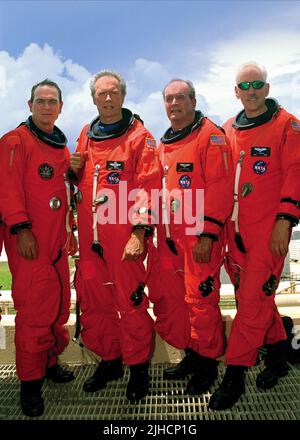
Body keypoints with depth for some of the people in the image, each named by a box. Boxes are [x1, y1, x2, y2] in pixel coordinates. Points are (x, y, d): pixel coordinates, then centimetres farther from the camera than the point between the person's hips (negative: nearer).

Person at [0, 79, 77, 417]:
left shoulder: (61, 146, 18)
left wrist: (69, 231, 19)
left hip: (58, 242, 8)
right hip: (30, 242, -7)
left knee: (59, 304, 14)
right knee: (34, 310, -4)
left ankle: (49, 361, 32)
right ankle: (30, 382, 12)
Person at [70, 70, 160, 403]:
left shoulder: (139, 136, -2)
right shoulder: (85, 135, 16)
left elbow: (147, 187, -10)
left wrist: (140, 232, -18)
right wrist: (75, 170, 2)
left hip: (125, 238, -5)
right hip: (89, 238, 6)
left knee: (130, 303, 3)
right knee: (93, 302, 12)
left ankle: (138, 367, 24)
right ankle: (109, 360, 33)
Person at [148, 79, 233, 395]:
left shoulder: (210, 136, -6)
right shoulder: (163, 144, 17)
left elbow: (220, 189, -14)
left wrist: (207, 234, -18)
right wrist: (160, 231, 16)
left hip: (200, 238, -7)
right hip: (169, 238, 8)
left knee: (200, 299, 1)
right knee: (168, 298, 12)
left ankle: (207, 364, 23)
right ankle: (190, 356, 32)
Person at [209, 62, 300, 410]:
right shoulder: (228, 130, 14)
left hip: (269, 228, -5)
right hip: (235, 228, 6)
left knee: (253, 299, -5)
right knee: (254, 296, 15)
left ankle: (234, 374, 8)